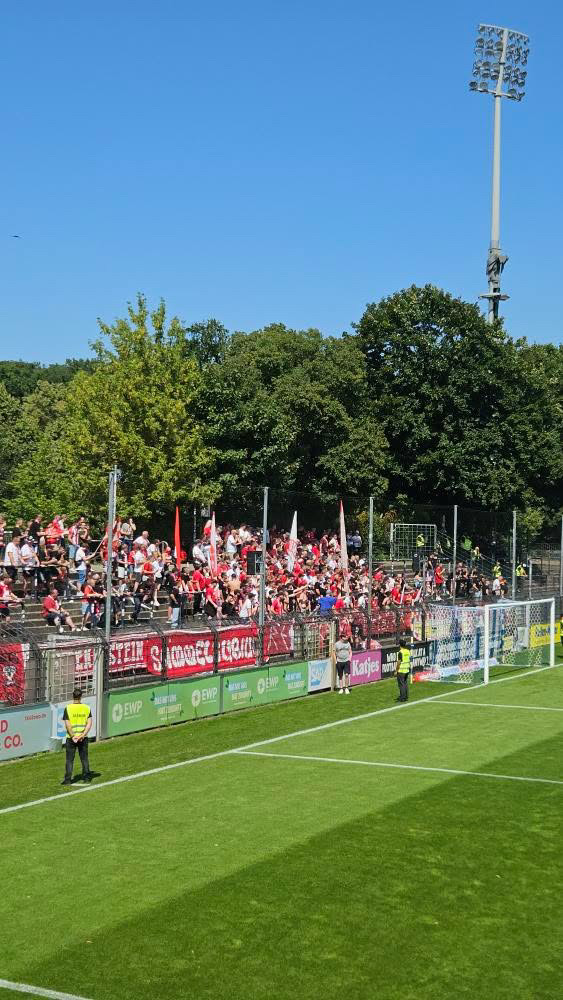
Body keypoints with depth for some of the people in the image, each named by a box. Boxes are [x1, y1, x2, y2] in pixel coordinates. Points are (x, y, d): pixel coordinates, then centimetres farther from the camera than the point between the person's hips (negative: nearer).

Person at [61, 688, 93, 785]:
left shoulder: (68, 708, -8)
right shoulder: (87, 708, 0)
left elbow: (67, 725, -13)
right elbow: (89, 724, -7)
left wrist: (73, 736, -10)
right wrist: (83, 735, -10)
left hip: (71, 738, -2)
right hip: (83, 738, 2)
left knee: (69, 759, 5)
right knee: (84, 758, 14)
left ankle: (68, 779, 5)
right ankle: (86, 776, 19)